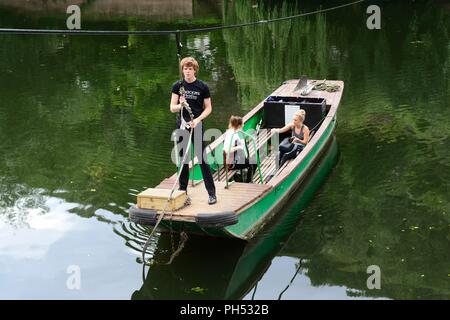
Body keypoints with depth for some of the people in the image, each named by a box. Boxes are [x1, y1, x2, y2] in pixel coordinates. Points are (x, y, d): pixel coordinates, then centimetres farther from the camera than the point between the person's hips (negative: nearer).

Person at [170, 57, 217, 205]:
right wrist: (180, 105, -22)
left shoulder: (202, 87, -2)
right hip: (181, 126, 3)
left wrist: (198, 119, -15)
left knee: (202, 159, -3)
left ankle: (212, 193, 4)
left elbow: (208, 108, 1)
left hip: (197, 126, -2)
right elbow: (172, 108, 1)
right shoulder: (177, 86, 4)